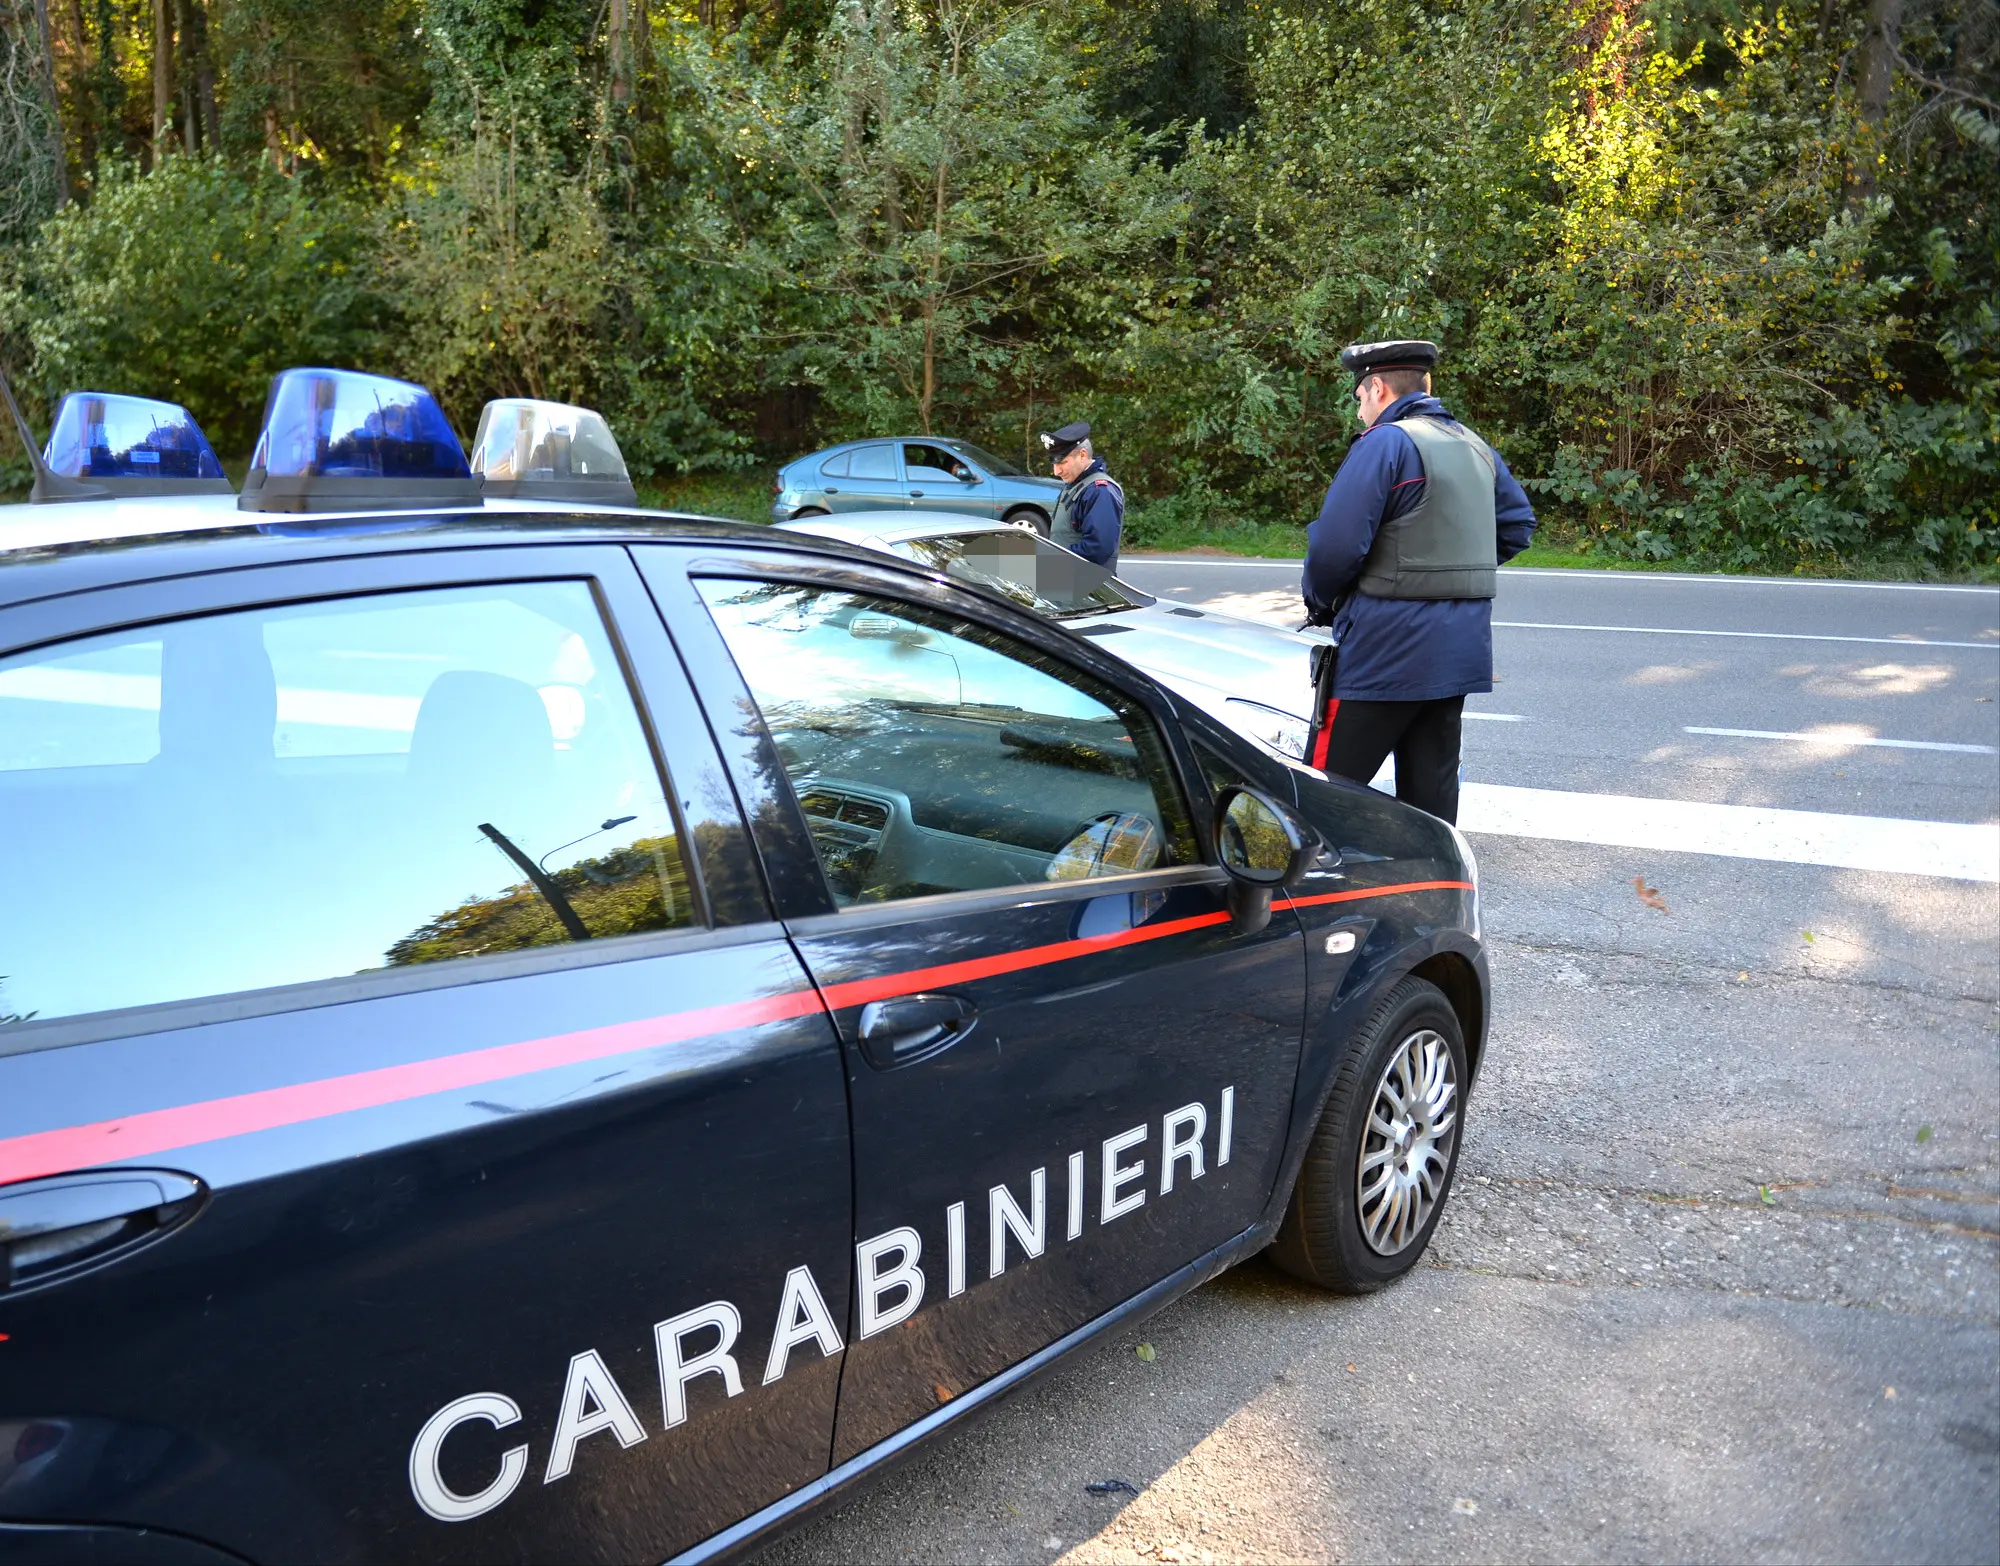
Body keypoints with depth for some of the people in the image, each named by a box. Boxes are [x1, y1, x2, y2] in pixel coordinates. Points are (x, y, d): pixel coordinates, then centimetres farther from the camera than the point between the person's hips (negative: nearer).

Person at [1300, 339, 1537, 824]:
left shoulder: (1384, 443, -12)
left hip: (1387, 649, -8)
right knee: (1431, 789, 13)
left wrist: (1320, 603, -1)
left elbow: (1335, 544, -19)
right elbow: (1518, 524, 25)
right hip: (1461, 651, 8)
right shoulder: (1476, 447, 15)